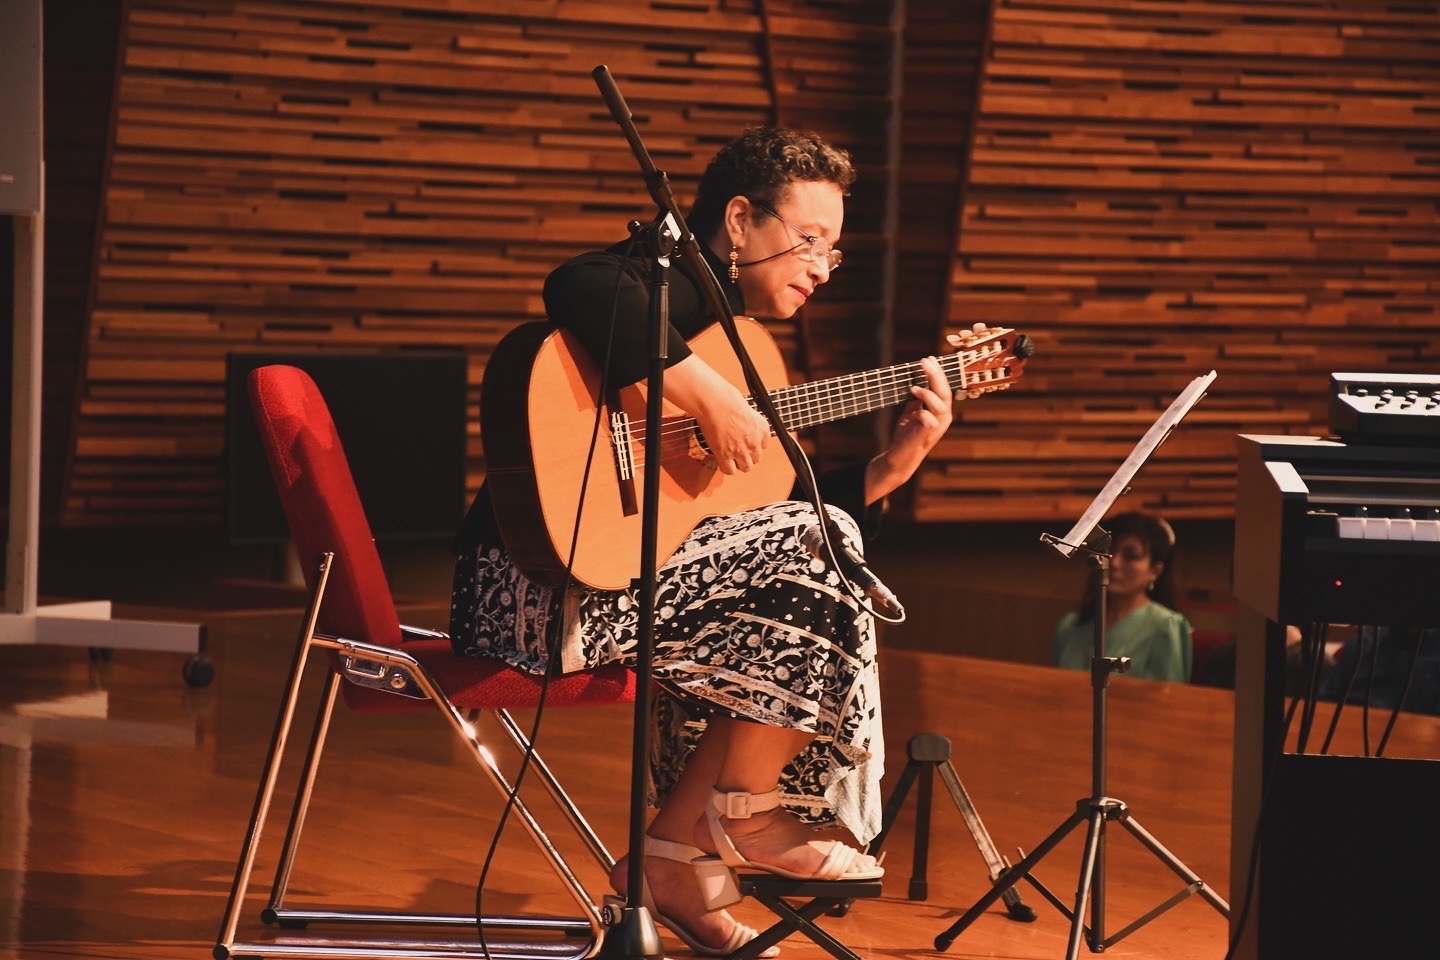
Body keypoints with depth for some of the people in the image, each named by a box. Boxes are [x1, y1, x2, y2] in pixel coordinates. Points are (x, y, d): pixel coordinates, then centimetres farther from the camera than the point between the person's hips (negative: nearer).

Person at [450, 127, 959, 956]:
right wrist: (707, 393, -29)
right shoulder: (678, 281, -6)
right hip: (544, 587, -11)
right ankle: (740, 815, 1)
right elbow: (578, 289, -32)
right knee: (815, 563, -16)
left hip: (602, 579, 11)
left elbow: (780, 516, 20)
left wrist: (894, 465, 10)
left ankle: (675, 866, 14)